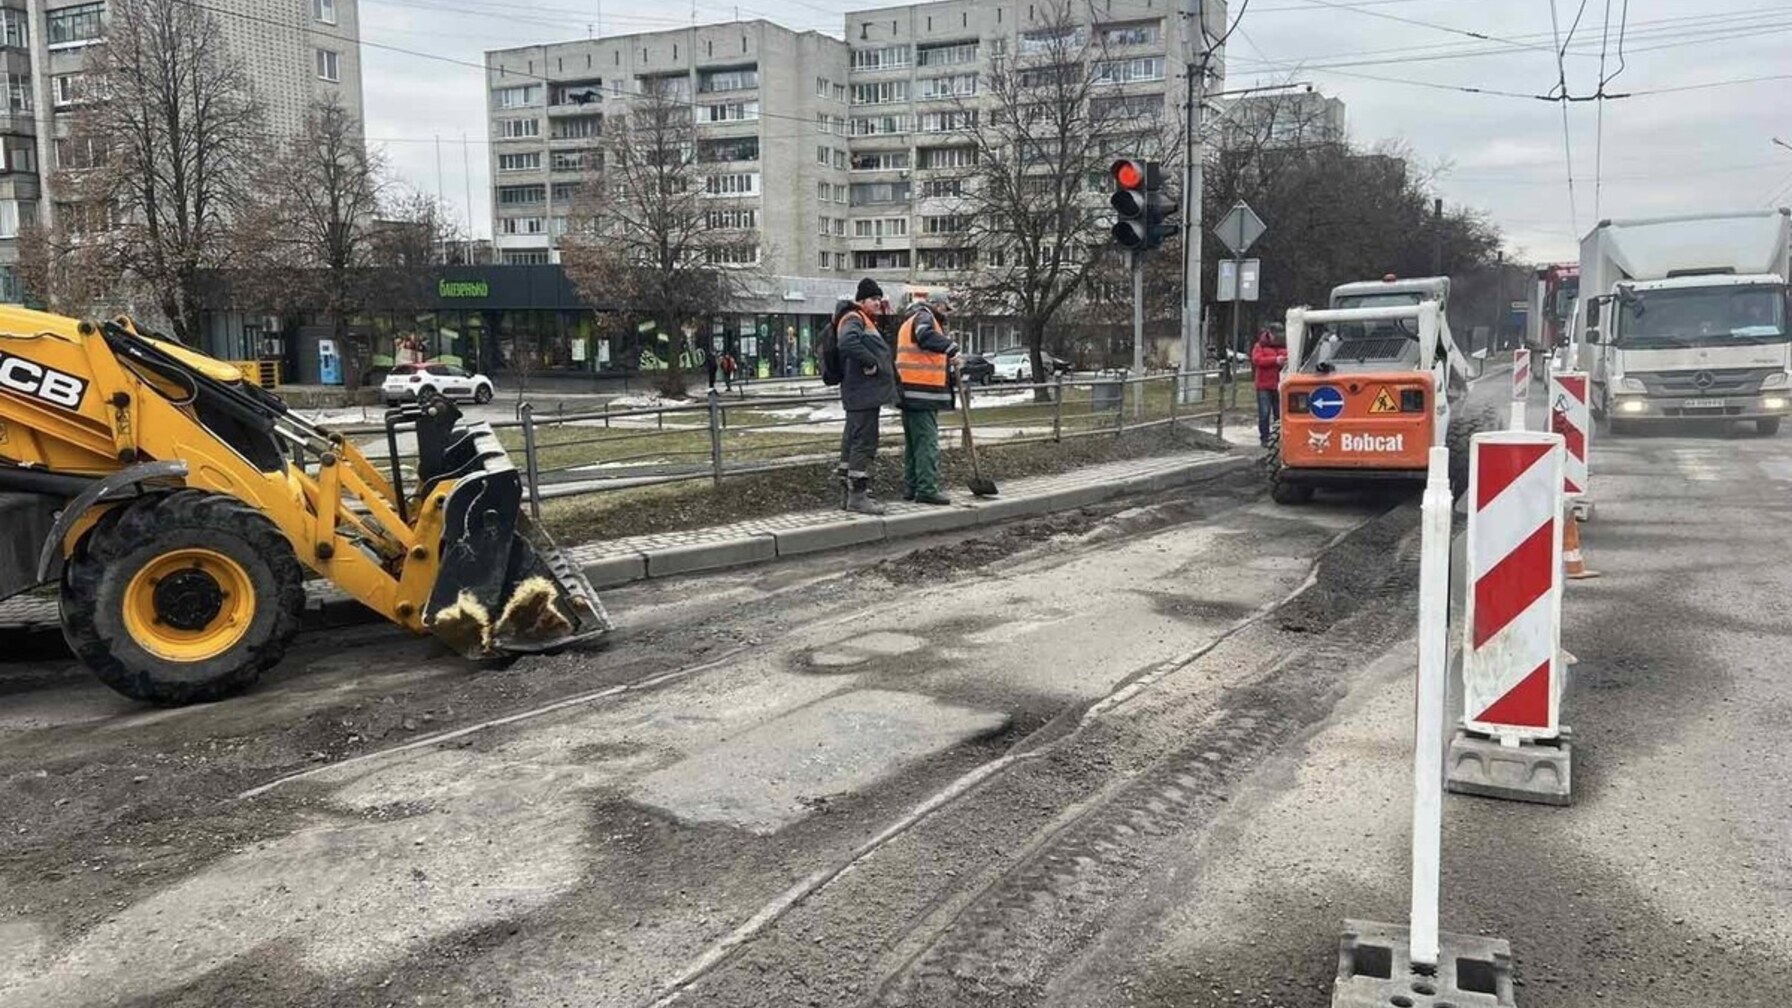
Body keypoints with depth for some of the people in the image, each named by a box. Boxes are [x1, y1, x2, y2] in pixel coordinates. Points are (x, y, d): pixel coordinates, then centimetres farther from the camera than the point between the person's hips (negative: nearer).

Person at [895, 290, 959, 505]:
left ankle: (910, 487, 21)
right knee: (927, 441, -9)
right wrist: (952, 348, -27)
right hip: (923, 392, -10)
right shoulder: (923, 316, -6)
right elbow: (926, 336, -29)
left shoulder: (908, 323, 25)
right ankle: (927, 489, -10)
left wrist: (948, 365, 17)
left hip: (910, 393, 10)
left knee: (913, 442, 15)